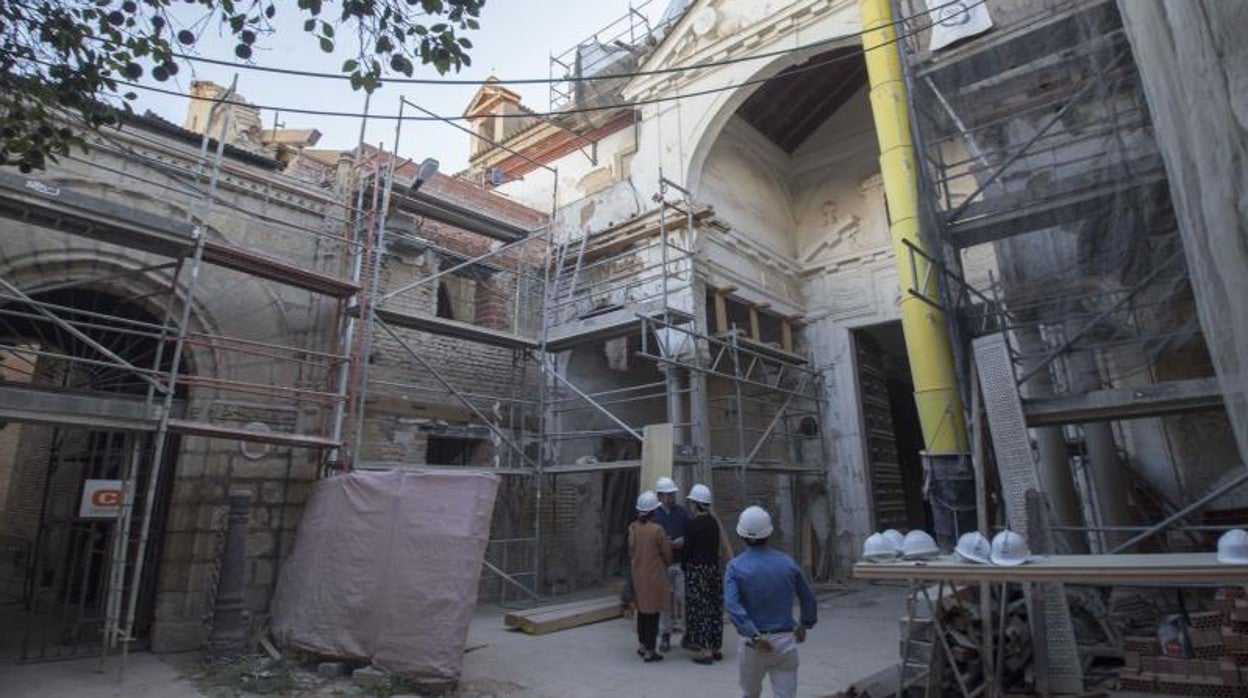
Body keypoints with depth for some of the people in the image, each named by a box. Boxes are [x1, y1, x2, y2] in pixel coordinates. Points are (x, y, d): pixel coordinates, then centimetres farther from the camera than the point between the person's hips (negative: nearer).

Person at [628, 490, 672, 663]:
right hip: (654, 577, -6)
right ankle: (649, 651, 9)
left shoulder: (632, 528, -3)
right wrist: (666, 564, 13)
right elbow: (667, 553, -8)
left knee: (642, 610, 19)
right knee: (653, 612, 4)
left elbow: (630, 552, 7)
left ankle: (643, 645, 31)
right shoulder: (657, 530, -18)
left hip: (638, 576, 6)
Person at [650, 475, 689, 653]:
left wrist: (683, 541, -12)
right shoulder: (654, 515, -3)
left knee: (684, 599, 1)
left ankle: (688, 634, 15)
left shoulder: (682, 512, 4)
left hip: (681, 564, 1)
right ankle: (665, 636, 19)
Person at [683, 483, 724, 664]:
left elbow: (688, 548, -11)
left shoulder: (691, 523, -15)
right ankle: (716, 648, 22)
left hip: (696, 570, -7)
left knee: (699, 608, 2)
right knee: (714, 608, 13)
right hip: (714, 568, 7)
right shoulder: (713, 521, 4)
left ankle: (705, 651, 5)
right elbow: (716, 546, 9)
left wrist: (684, 566, 5)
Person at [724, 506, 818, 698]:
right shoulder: (787, 563, -1)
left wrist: (754, 636, -21)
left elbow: (732, 605, -22)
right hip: (786, 641, 1)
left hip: (753, 644, 0)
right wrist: (804, 625, 25)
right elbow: (808, 599, 10)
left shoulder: (735, 566, -9)